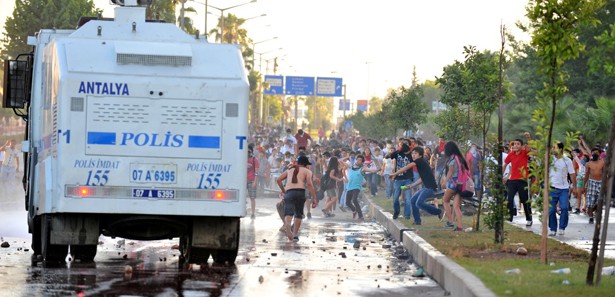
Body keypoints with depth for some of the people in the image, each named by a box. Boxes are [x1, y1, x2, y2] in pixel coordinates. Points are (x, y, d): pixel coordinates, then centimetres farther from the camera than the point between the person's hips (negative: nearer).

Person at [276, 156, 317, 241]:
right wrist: (314, 198, 0)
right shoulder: (307, 171, 16)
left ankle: (287, 225, -44)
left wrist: (283, 191, 27)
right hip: (300, 192, -2)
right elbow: (309, 184, 2)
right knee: (298, 214, 16)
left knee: (288, 212, -13)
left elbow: (279, 180, 18)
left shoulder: (289, 170, 28)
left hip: (288, 192, 2)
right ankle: (295, 234, 11)